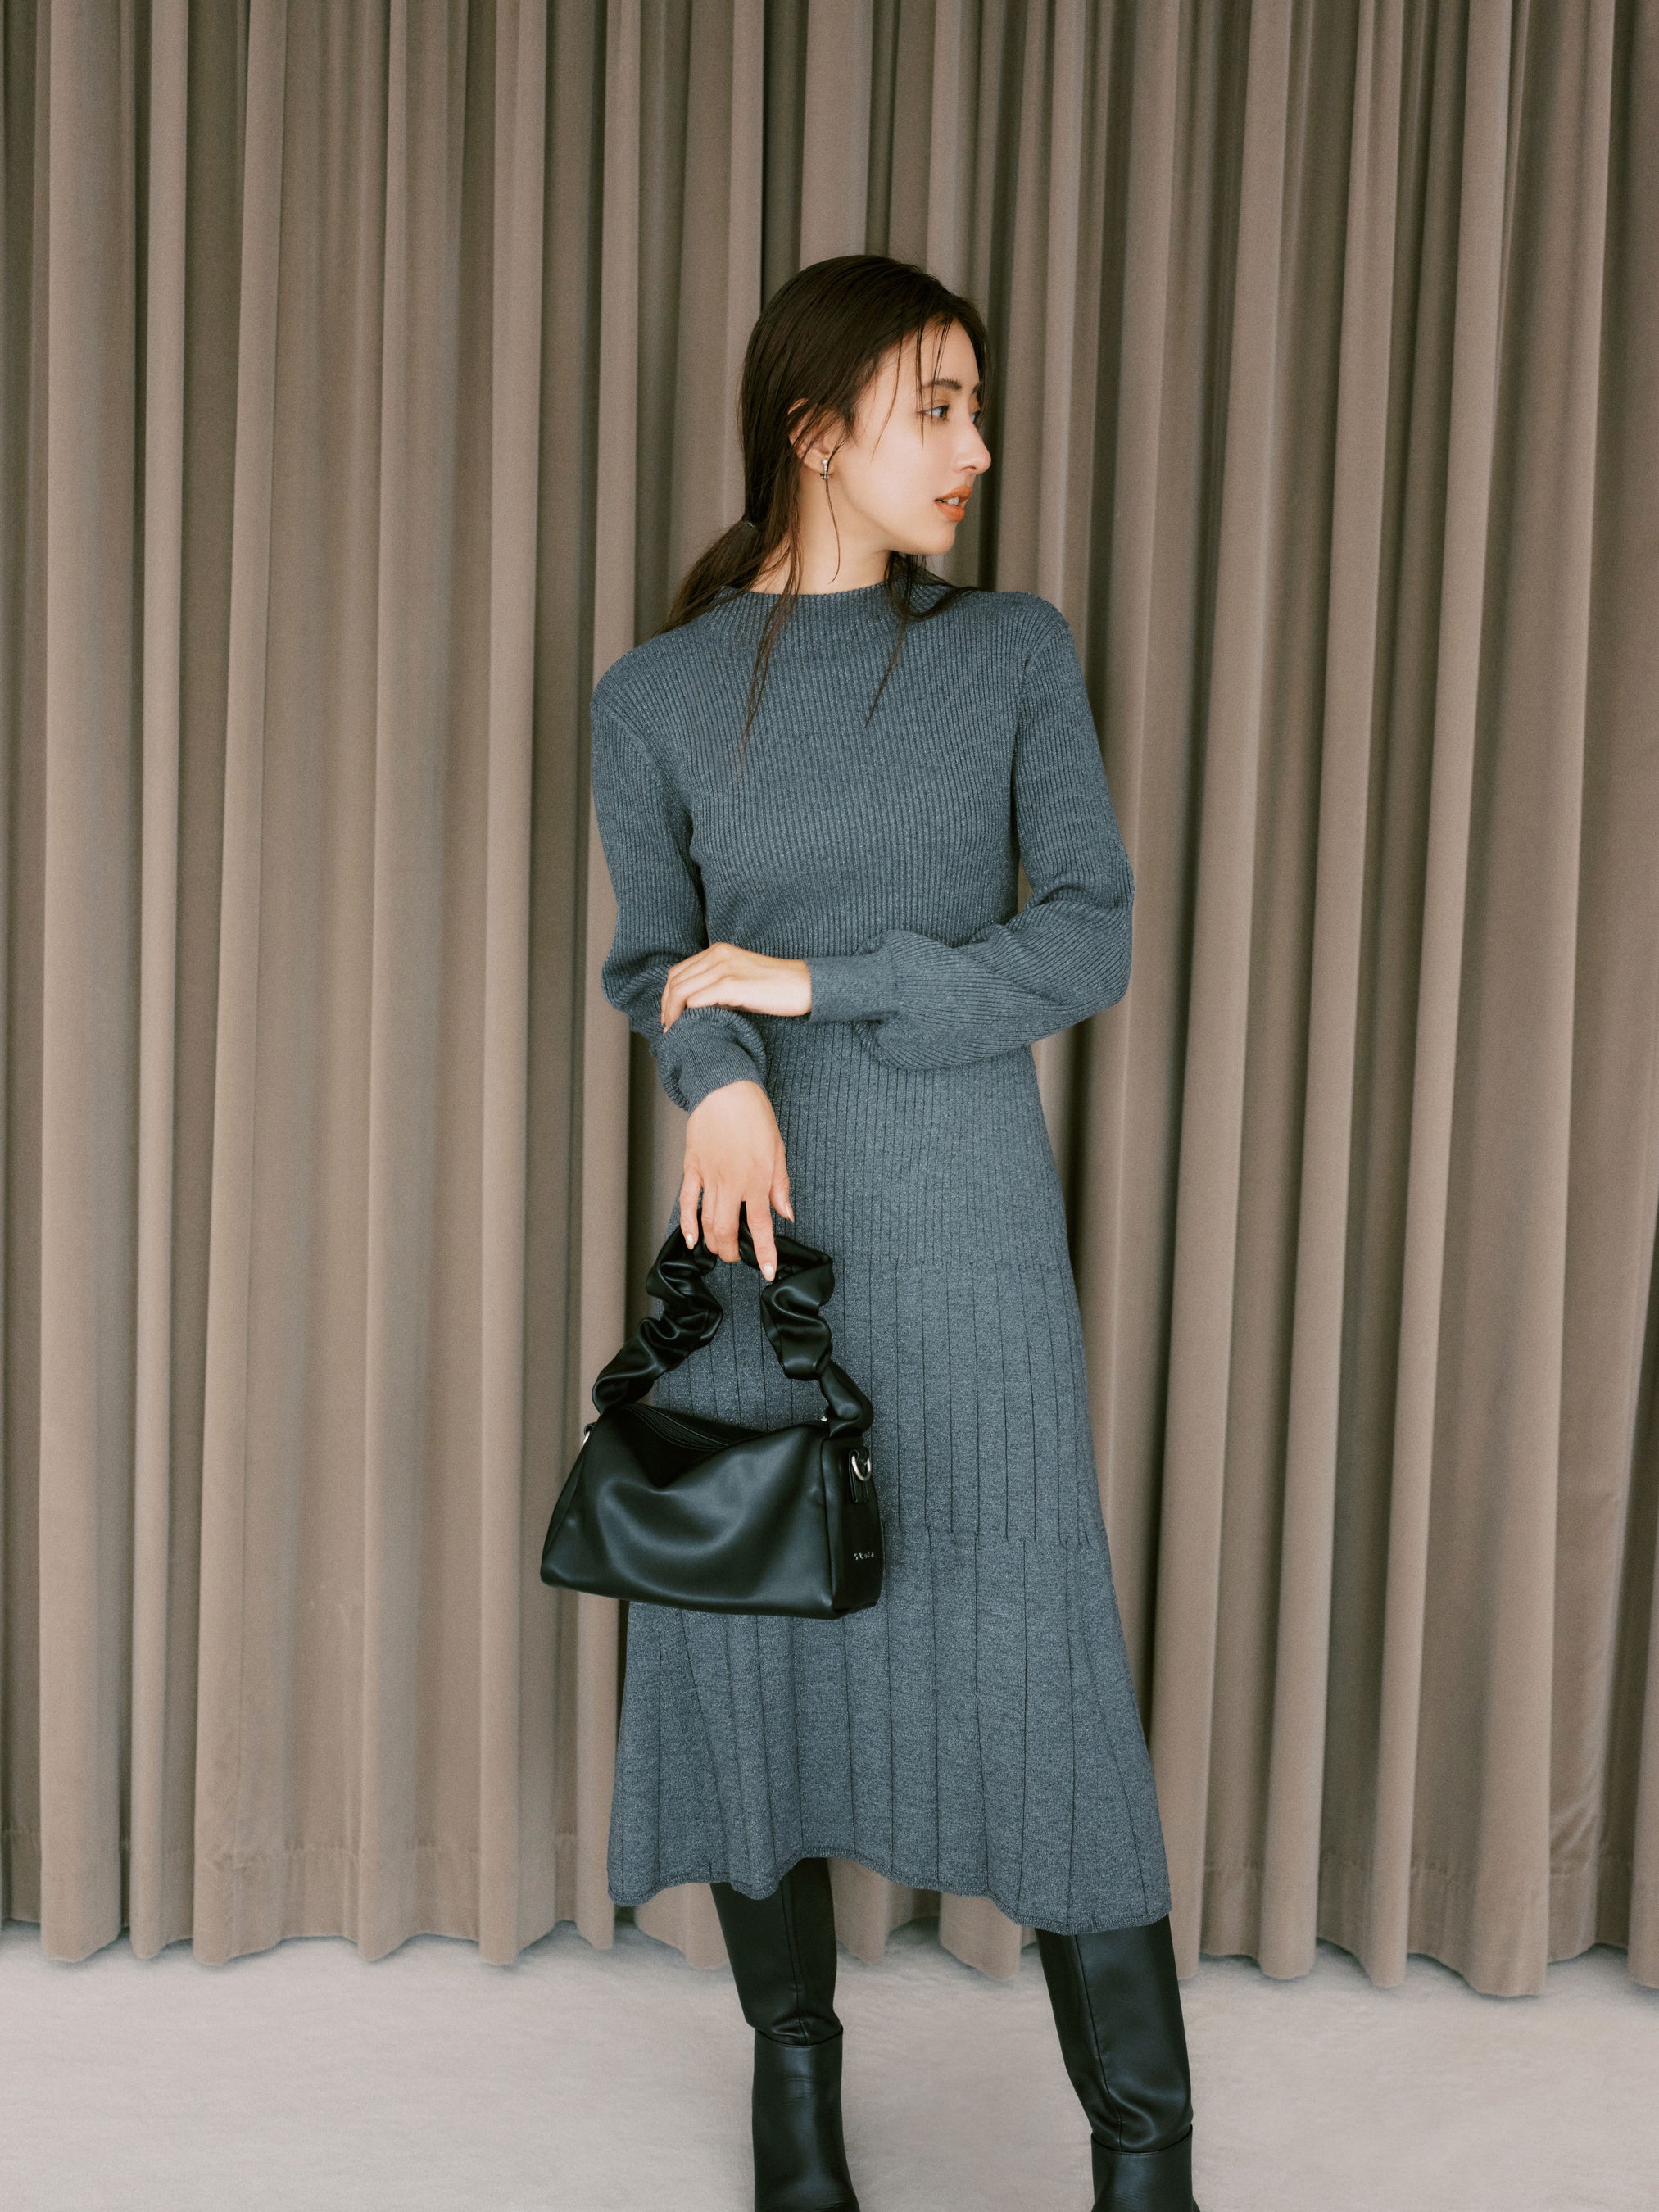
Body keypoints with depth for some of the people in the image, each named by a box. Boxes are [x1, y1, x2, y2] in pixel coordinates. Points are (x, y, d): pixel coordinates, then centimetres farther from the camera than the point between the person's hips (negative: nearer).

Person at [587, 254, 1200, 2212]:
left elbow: (1090, 946, -3)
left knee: (1031, 1647, 1)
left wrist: (820, 981, -11)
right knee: (749, 1632, 8)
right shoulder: (656, 698, 3)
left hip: (968, 1232, -1)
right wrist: (721, 1077, -12)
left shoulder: (1016, 654, 3)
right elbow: (650, 967, 10)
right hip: (757, 1221, 1)